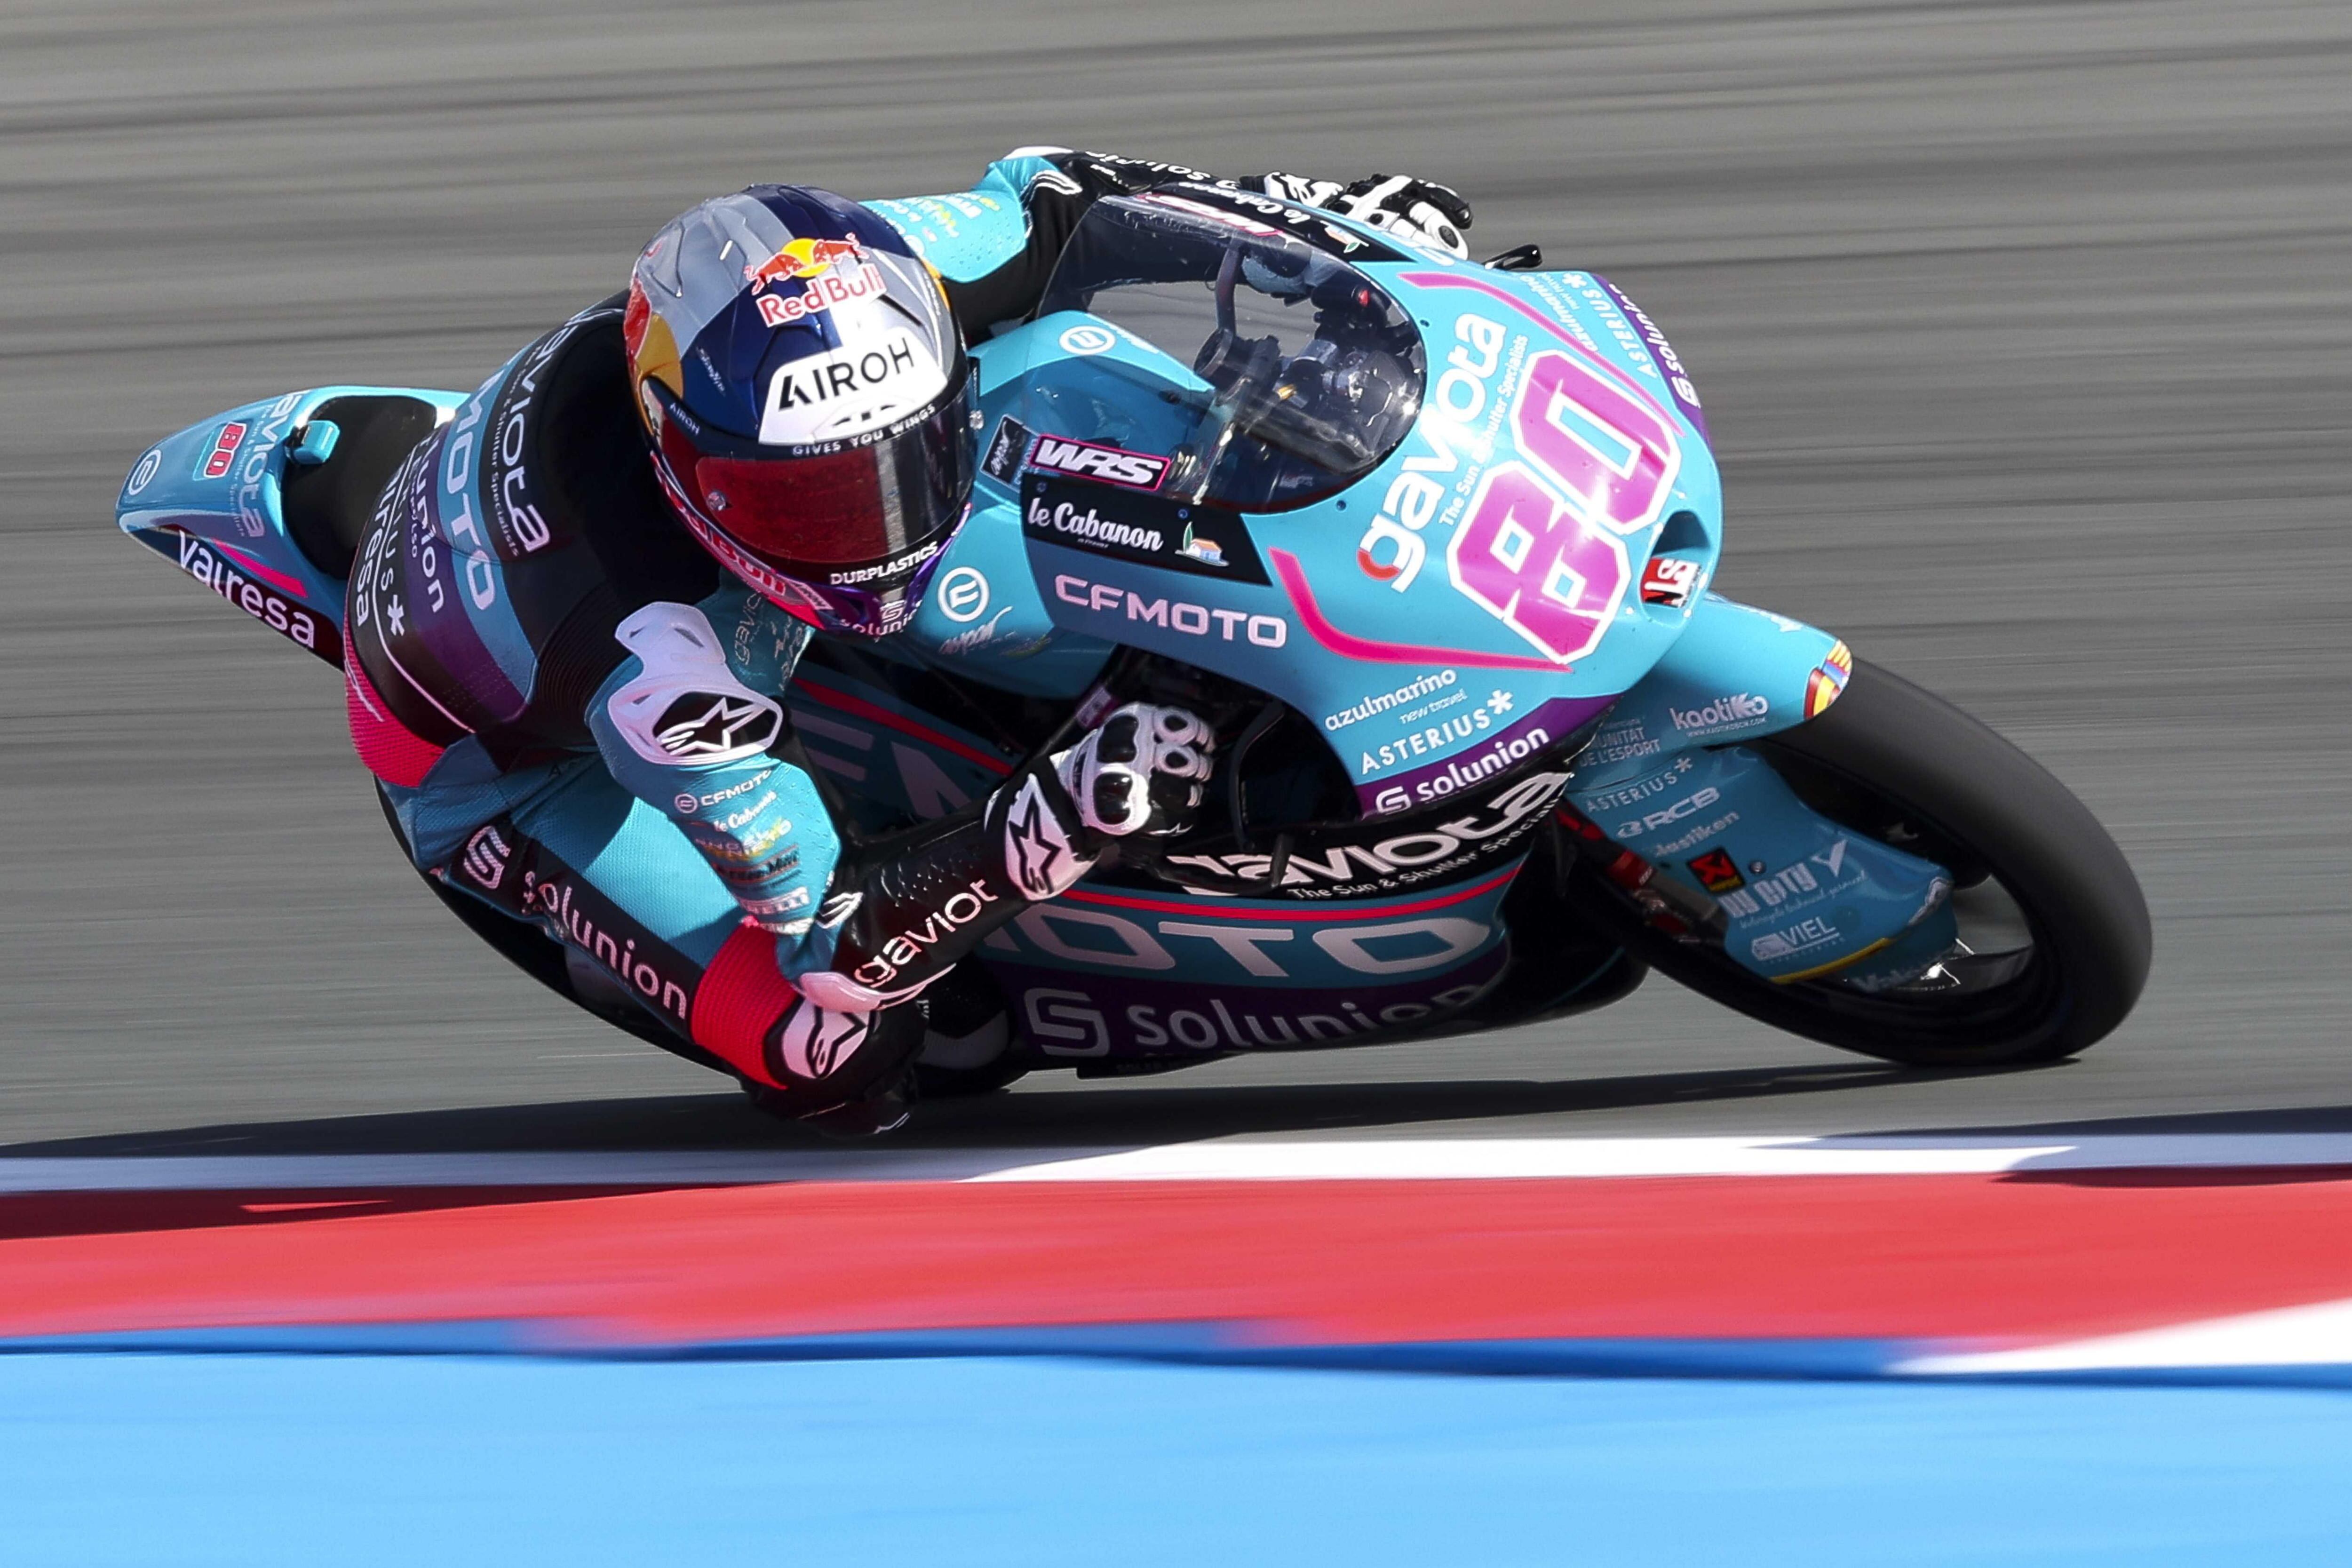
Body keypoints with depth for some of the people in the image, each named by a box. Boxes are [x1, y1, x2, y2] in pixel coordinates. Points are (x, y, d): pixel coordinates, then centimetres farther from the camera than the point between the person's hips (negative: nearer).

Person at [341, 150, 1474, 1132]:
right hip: (500, 762, -7)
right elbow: (828, 930, -36)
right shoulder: (647, 661, -45)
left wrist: (1323, 213, -13)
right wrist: (1055, 830, -44)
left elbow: (1048, 203, -11)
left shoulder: (818, 288, -31)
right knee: (837, 1050, -21)